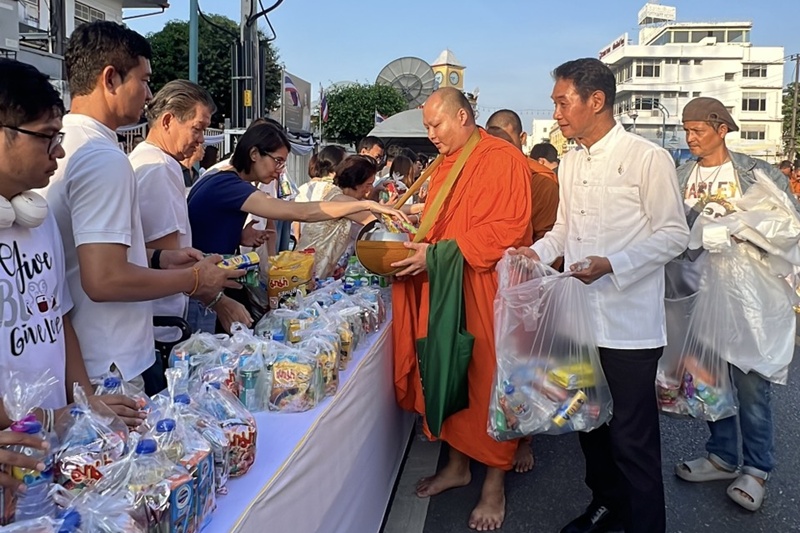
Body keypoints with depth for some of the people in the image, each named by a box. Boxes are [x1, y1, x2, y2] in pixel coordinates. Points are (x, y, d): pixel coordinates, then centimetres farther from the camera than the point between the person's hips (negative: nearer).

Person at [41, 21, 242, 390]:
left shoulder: (63, 145, 8)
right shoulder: (103, 159, -21)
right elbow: (104, 280, -28)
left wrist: (158, 259, 10)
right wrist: (194, 279, -15)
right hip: (107, 369, -9)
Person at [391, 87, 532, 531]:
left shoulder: (503, 160, -10)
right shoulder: (444, 164, 15)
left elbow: (506, 230, -19)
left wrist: (439, 254, -22)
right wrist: (417, 246, 1)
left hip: (486, 293, -7)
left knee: (487, 379, 1)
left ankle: (494, 483, 16)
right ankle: (457, 463, 29)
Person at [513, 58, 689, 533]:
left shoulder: (648, 158, -11)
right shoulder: (570, 162, 12)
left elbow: (674, 235, -11)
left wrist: (611, 264, -22)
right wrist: (538, 251, 0)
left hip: (629, 324, -7)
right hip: (579, 315, 7)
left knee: (632, 439, 1)